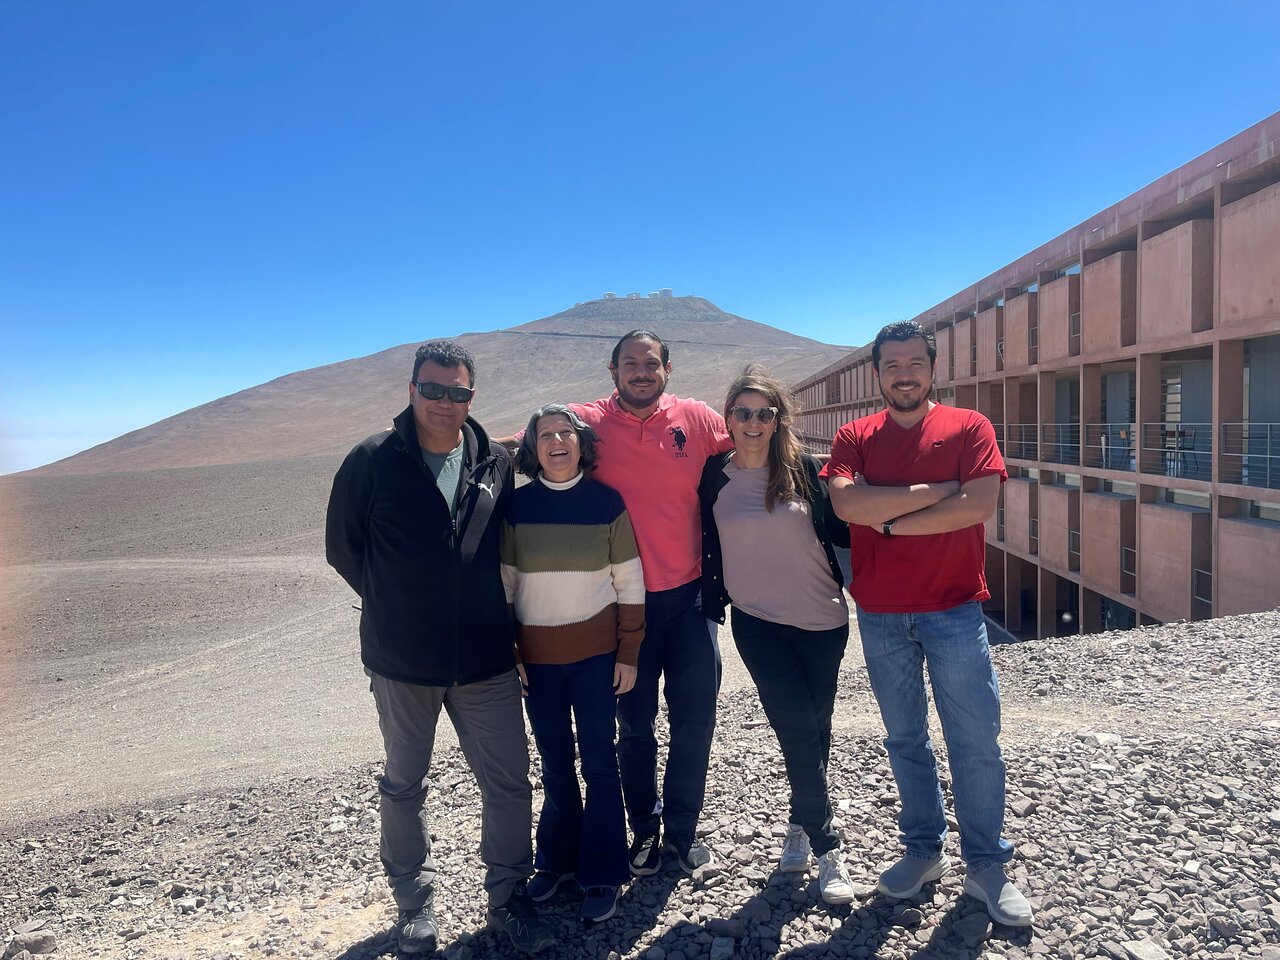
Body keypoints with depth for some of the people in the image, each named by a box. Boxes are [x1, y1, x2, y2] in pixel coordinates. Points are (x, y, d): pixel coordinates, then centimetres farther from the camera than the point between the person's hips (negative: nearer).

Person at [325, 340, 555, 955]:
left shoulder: (495, 463, 0)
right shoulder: (372, 460, -7)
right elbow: (342, 546, 3)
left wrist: (492, 614, 5)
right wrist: (394, 605, 4)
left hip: (485, 657, 2)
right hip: (400, 661, -1)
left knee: (509, 783, 7)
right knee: (404, 785, 17)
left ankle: (508, 896, 29)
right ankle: (413, 900, 38)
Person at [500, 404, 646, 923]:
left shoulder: (606, 501, -5)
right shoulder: (516, 505, -3)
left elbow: (629, 582, -2)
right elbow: (503, 584, 2)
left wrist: (628, 652, -3)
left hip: (596, 652, -1)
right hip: (537, 656, 1)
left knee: (598, 762, 4)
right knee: (555, 764, 12)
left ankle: (602, 874, 20)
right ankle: (556, 859, 32)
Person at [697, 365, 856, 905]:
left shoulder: (802, 469, -2)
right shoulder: (714, 476, -1)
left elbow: (837, 531, 2)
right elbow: (709, 549, 6)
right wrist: (711, 610, 7)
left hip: (823, 619, 1)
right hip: (758, 623, -1)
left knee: (813, 732, 11)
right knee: (801, 734, -4)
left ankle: (800, 826, 34)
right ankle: (826, 849, 12)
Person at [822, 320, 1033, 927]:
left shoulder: (969, 428, -1)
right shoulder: (853, 438, 2)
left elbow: (980, 504, -16)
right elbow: (847, 503, -16)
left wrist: (891, 520, -13)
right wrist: (936, 491, -16)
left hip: (953, 609, -2)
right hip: (880, 614, 2)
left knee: (976, 742, 5)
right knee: (904, 739, 15)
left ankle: (986, 867, 23)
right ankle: (923, 850, 32)